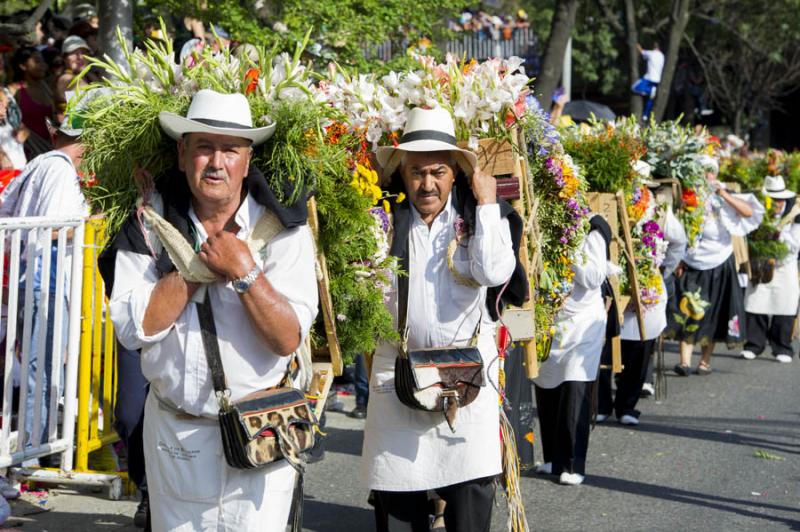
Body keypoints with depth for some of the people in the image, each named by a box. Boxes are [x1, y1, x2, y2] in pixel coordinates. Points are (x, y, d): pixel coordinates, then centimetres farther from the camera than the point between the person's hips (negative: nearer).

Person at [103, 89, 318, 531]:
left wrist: (244, 271, -23)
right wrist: (199, 261, -15)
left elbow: (288, 340, -13)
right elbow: (133, 328, -12)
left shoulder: (283, 228, -6)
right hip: (174, 432, 2)